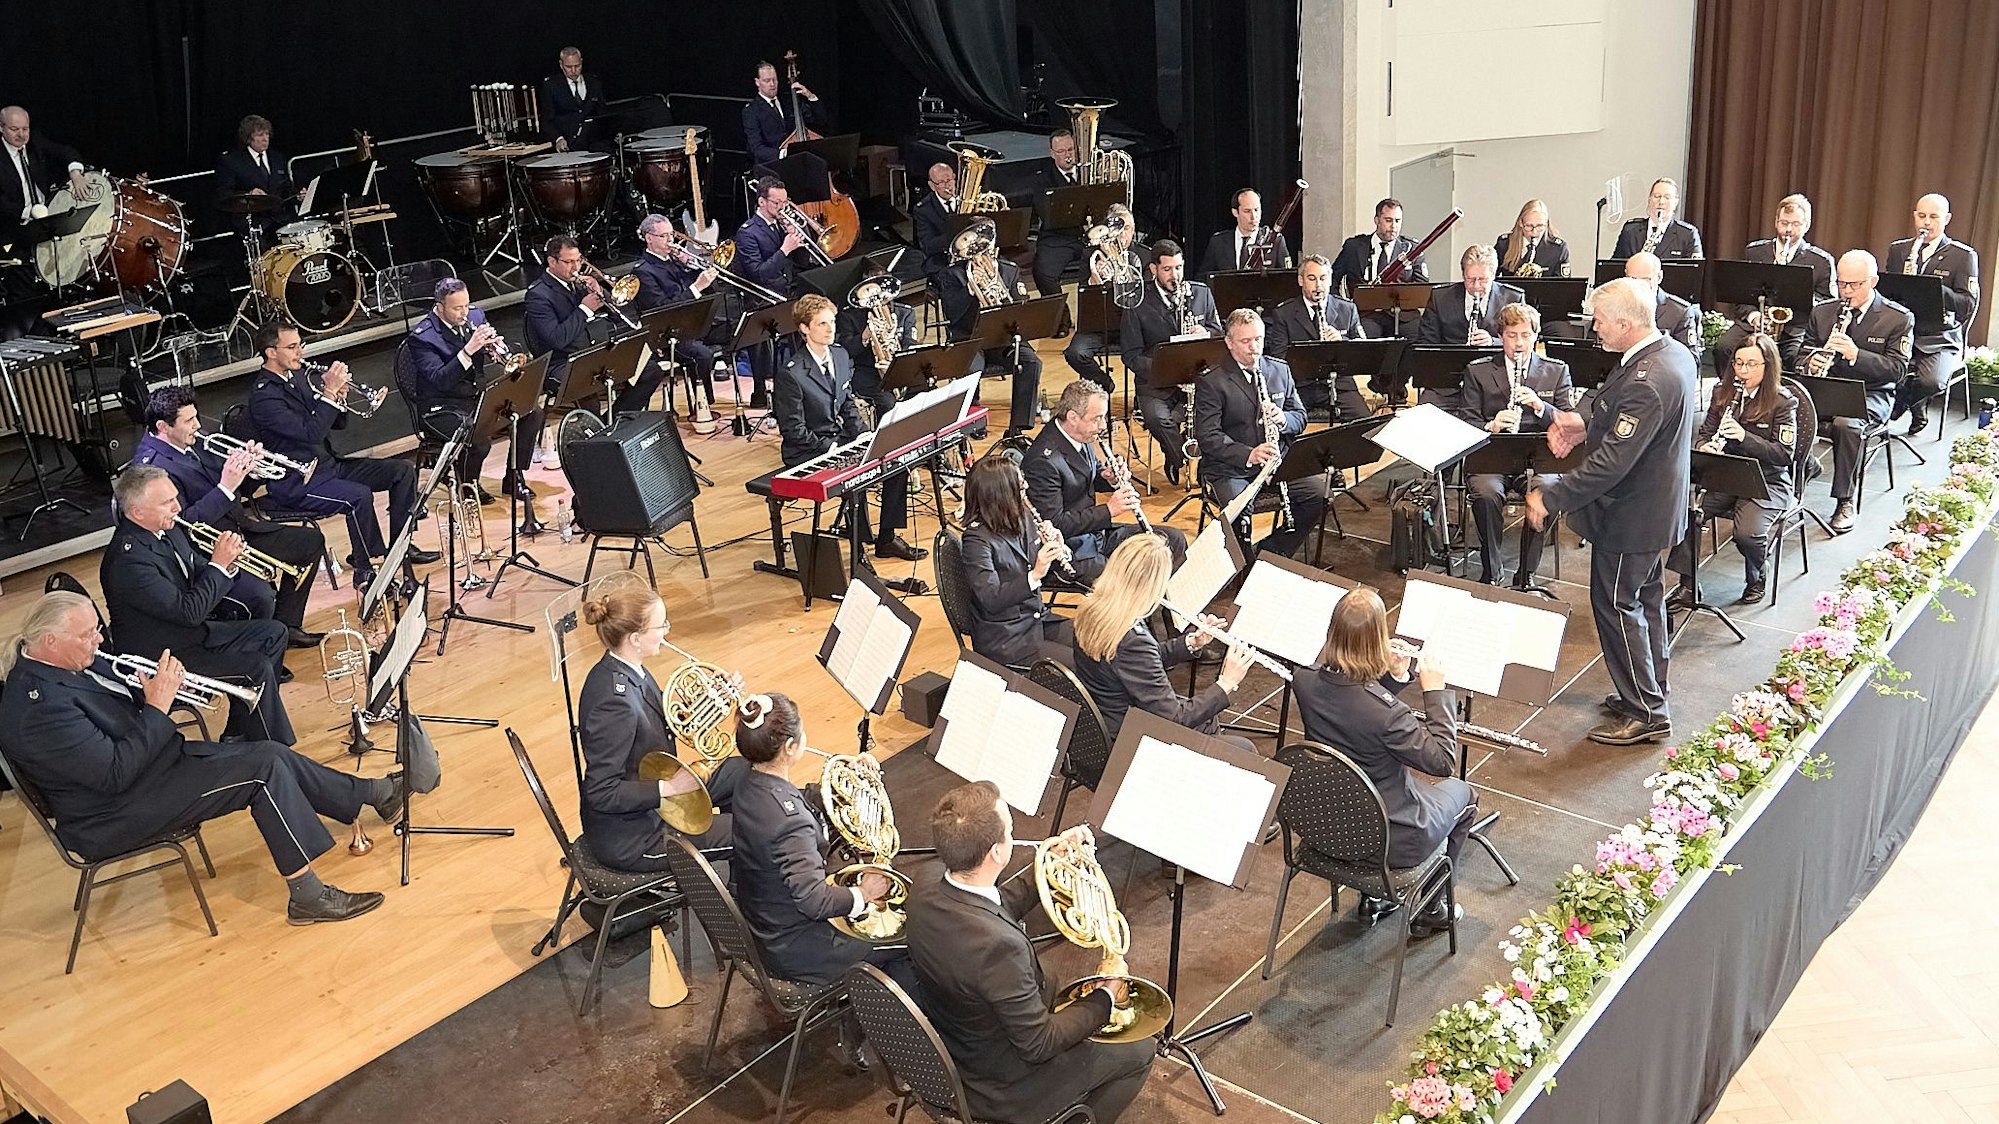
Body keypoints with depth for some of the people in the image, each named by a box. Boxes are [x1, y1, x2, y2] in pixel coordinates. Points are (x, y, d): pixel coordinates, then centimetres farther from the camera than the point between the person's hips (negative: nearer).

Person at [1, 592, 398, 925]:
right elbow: (116, 774, -28)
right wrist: (158, 706, -23)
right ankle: (308, 897, -14)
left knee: (271, 753, 3)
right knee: (262, 770, -18)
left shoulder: (71, 662, 2)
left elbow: (126, 707, 14)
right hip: (113, 818, -10)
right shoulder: (39, 708, -28)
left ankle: (375, 793, 19)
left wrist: (158, 689, -8)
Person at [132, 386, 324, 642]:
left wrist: (244, 464, -6)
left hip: (238, 527, 10)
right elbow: (184, 523, -24)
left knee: (312, 541, 11)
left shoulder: (192, 439, 6)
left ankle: (286, 625, 16)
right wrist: (226, 488, -26)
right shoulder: (151, 465, -19)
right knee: (258, 595, -34)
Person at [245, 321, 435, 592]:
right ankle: (364, 569, -17)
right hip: (296, 483, -9)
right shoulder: (264, 395, -17)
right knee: (359, 496, -34)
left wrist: (339, 398, -7)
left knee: (403, 471, 1)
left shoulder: (299, 376, 10)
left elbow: (337, 423, 13)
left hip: (328, 463, 9)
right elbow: (311, 432, -27)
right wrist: (329, 392, -24)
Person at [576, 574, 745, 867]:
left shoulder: (627, 671, -3)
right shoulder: (614, 700, -32)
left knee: (743, 771, 17)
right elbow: (601, 793, -29)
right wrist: (668, 787, -24)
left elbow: (661, 724, 13)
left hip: (651, 808, 10)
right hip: (629, 841, -10)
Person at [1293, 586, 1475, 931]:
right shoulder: (1384, 709, -34)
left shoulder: (1306, 683, -14)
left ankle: (1375, 896, 37)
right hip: (1388, 842, -6)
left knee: (1414, 779, 35)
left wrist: (1394, 678, -5)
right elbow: (1442, 760, -21)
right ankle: (1429, 910, 34)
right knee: (1463, 793, 24)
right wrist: (1435, 689, -16)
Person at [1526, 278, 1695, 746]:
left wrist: (1550, 498, -24)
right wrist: (1588, 426, 1)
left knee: (1617, 605, 3)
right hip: (1656, 502, 10)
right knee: (1645, 600, 21)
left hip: (1630, 514, -10)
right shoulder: (1675, 354, 1)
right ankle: (1651, 694, 36)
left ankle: (1645, 713, 13)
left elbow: (1611, 463, -31)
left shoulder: (1646, 382, -31)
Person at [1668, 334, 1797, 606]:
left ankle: (1756, 579, 4)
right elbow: (1703, 433, 11)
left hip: (1767, 482, -4)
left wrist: (1744, 436, -27)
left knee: (1748, 533, -31)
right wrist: (1704, 446, -15)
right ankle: (1687, 586, -15)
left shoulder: (1783, 402, -6)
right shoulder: (1724, 395, 9)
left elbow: (1785, 454, -12)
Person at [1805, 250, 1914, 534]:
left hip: (1871, 395, -3)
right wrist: (1811, 362, -12)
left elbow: (1898, 370, -9)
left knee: (1846, 424, -37)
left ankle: (1845, 503, -24)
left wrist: (1855, 354, -25)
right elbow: (1806, 352, 14)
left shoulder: (1900, 318, -2)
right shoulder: (1822, 312, 10)